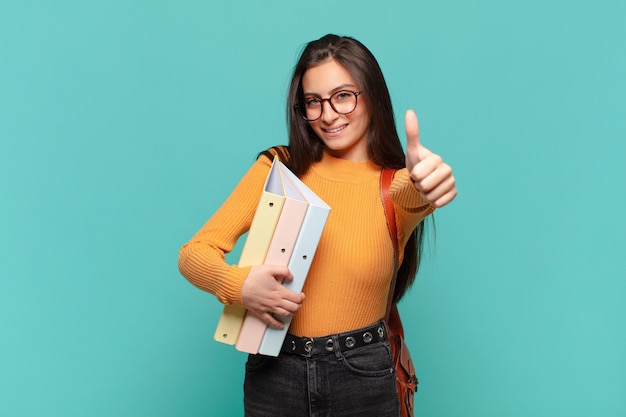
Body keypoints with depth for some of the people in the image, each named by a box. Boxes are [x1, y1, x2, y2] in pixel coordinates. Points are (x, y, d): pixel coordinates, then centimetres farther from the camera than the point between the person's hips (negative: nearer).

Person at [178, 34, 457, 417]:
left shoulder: (398, 184, -3)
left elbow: (409, 199, -28)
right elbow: (194, 253, -7)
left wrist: (422, 188, -52)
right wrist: (238, 284, -27)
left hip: (363, 376, 0)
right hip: (274, 373, 1)